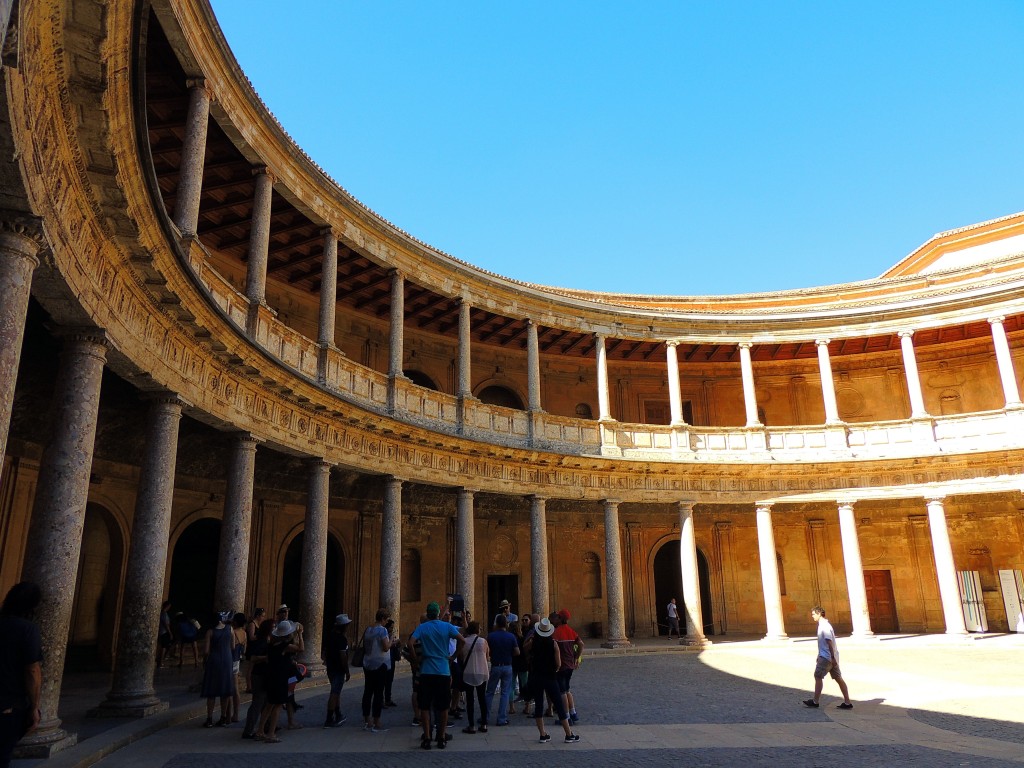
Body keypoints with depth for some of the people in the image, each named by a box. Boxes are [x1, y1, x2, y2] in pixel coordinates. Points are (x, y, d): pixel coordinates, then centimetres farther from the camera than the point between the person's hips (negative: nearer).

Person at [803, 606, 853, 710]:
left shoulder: (824, 625, -16)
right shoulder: (823, 624, 14)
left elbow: (829, 642, -22)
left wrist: (832, 657, -25)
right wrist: (819, 656, 27)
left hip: (827, 657, -10)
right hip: (831, 657, 10)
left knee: (818, 677, -2)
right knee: (838, 678, 8)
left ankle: (815, 701, 4)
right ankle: (847, 702, 9)